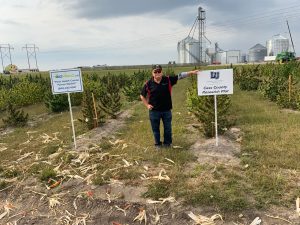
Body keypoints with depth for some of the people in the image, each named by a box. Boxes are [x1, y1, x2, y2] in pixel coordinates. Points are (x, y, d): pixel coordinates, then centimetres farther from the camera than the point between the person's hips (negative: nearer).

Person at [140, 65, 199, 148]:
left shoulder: (168, 80, -5)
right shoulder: (148, 83, -6)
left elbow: (179, 76, -7)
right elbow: (142, 95, 5)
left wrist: (191, 72, -14)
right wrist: (147, 105, -3)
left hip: (166, 110, 1)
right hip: (154, 111, -1)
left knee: (168, 128, 14)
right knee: (155, 129, 13)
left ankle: (167, 143, 35)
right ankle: (158, 144, 32)